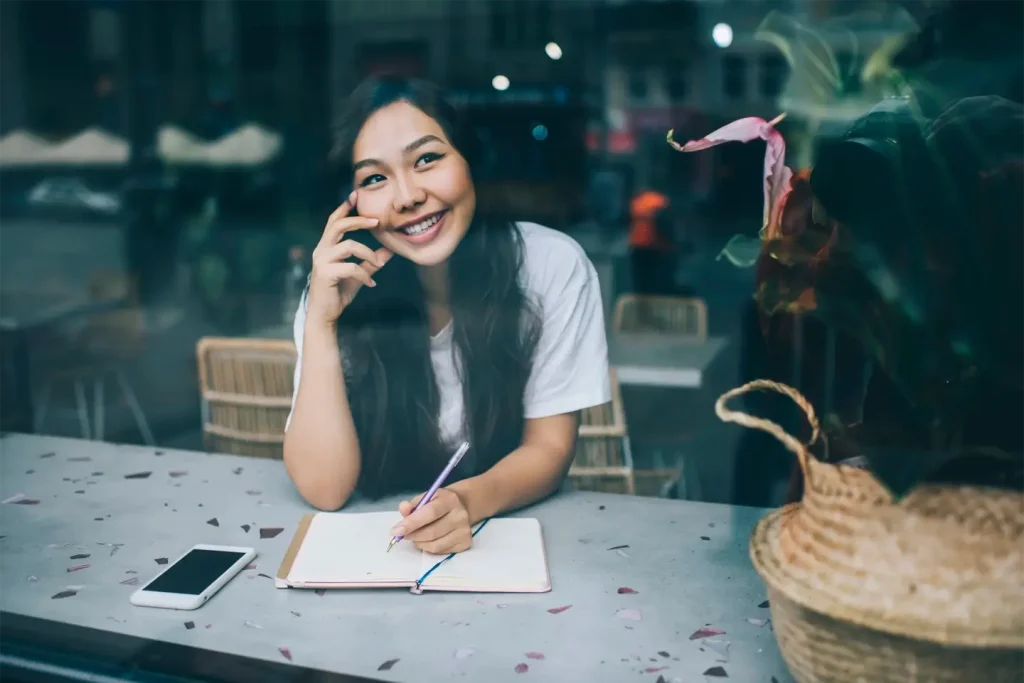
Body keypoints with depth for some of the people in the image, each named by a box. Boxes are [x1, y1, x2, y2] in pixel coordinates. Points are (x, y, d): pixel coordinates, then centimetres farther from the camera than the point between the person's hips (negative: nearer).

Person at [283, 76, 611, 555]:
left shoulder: (552, 264, -14)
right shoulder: (339, 288, -10)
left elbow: (549, 449, -9)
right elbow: (324, 489, -16)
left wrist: (468, 501, -28)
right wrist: (320, 322, -24)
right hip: (383, 541, 1)